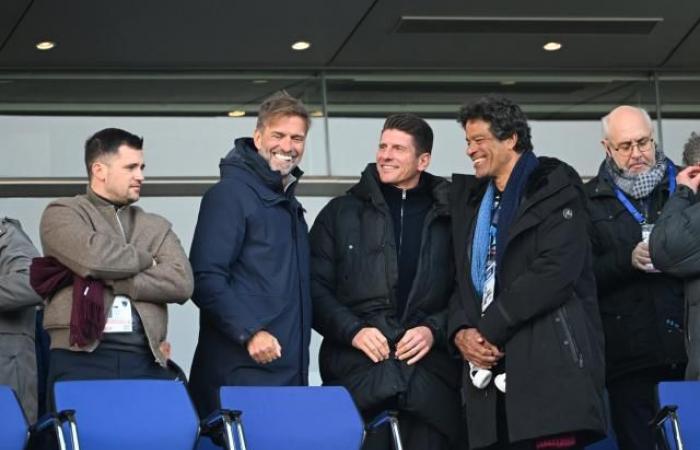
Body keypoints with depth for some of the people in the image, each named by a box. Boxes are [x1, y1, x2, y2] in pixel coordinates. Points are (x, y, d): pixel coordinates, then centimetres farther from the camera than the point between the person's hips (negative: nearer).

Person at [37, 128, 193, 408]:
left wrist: (110, 281, -5)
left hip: (146, 360, 3)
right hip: (82, 357, -3)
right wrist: (144, 258, 7)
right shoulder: (62, 214, 10)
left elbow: (182, 282, 4)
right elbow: (93, 256, -11)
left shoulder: (157, 227, 22)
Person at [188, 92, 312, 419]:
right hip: (242, 372, -8)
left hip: (289, 371, 8)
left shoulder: (290, 205, 21)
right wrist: (249, 333, -23)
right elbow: (205, 279, -15)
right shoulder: (230, 194, -6)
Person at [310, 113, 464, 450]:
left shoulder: (448, 218, 13)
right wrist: (353, 330, -7)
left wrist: (435, 330, -6)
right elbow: (316, 287, 7)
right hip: (359, 371, -1)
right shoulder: (341, 213, 12)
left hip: (430, 369, 1)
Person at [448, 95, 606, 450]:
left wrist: (489, 330, -10)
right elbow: (463, 280, 20)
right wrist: (461, 331, -2)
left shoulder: (554, 188, 2)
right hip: (491, 368, 6)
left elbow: (555, 272, -11)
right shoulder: (472, 199, 25)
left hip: (549, 360, -6)